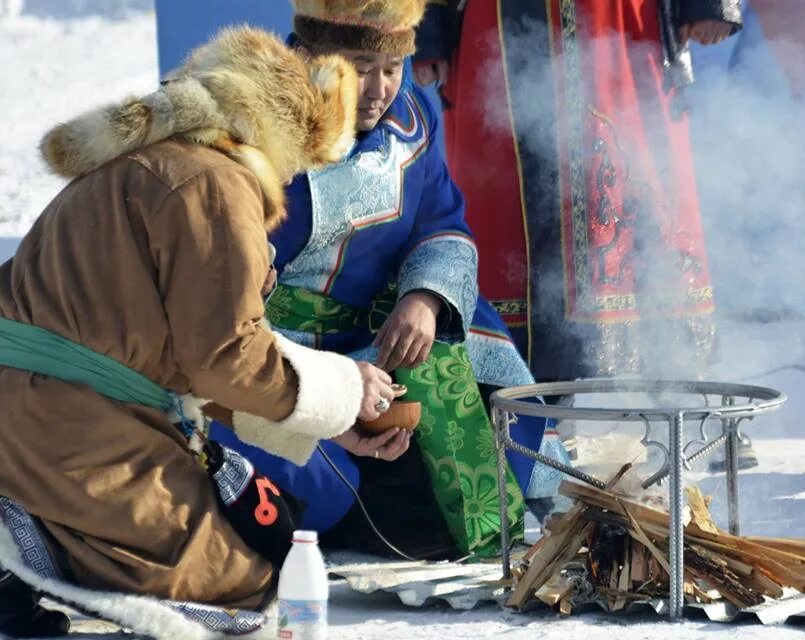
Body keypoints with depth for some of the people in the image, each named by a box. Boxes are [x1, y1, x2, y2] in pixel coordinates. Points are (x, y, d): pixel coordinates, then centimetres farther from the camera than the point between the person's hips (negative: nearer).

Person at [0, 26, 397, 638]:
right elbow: (224, 354, -15)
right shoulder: (214, 186, -12)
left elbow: (208, 338, 23)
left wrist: (337, 422, 22)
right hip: (73, 422, -10)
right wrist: (343, 388, 1)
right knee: (235, 583, -2)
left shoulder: (146, 163, 22)